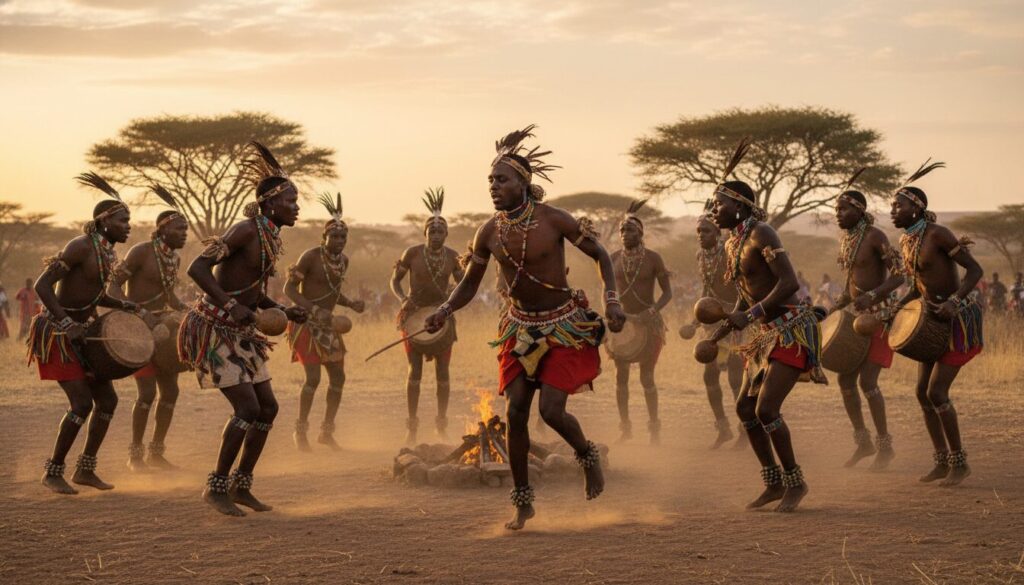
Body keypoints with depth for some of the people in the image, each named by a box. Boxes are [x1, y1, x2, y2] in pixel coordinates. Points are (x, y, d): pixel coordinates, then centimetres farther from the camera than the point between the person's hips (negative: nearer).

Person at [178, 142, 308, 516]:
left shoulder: (271, 239, 11)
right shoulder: (247, 231, -17)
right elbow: (197, 268, -24)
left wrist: (285, 312, 4)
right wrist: (231, 306, -29)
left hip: (240, 333, 9)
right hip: (214, 329, -9)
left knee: (268, 407, 8)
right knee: (248, 408, -14)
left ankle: (241, 486, 18)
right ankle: (216, 487, -1)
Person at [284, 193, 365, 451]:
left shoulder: (343, 260, 8)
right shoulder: (311, 256, -15)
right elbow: (289, 288, -16)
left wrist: (351, 304, 3)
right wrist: (315, 310, -26)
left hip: (327, 325, 8)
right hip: (306, 324, -8)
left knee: (338, 378, 7)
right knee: (313, 377, -15)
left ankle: (326, 431, 20)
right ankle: (300, 431, 1)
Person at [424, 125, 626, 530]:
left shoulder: (553, 221, -16)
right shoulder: (489, 233, -4)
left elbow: (600, 256, -5)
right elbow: (470, 283, 7)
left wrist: (611, 300, -18)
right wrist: (444, 311, -12)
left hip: (564, 327, -4)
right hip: (521, 329, 4)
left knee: (551, 410, -14)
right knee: (515, 412, -2)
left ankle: (588, 456, 20)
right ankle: (522, 501, 11)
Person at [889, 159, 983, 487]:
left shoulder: (937, 234, -19)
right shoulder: (905, 242, 7)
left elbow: (975, 270, -20)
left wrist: (953, 301, -33)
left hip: (959, 317, -9)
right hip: (934, 318, 9)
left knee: (936, 392, -12)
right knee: (923, 392, 7)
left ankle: (960, 463, 1)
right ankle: (942, 462, 17)